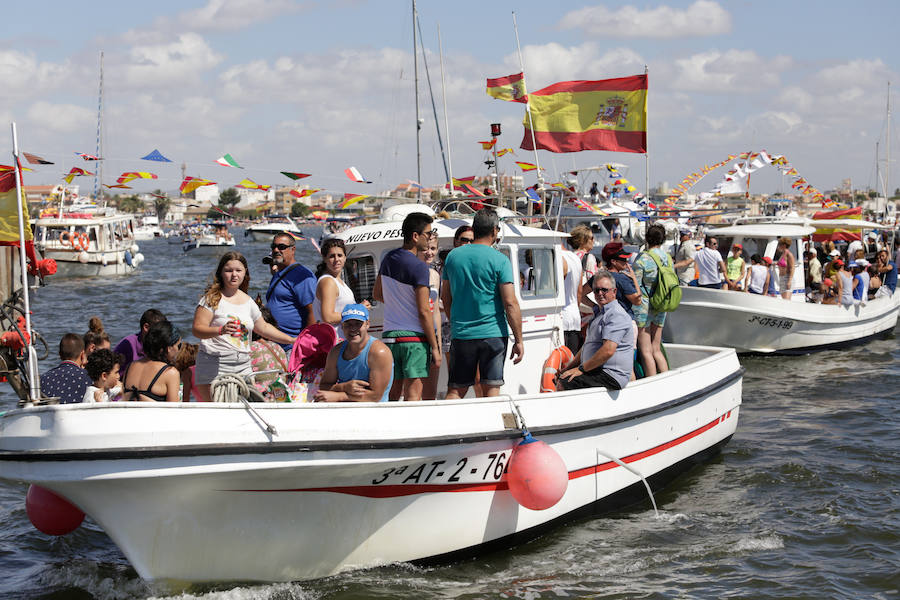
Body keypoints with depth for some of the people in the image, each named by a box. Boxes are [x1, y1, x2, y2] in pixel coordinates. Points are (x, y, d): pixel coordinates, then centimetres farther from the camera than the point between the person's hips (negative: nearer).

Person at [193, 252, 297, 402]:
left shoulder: (248, 301, 15)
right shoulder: (213, 298, -3)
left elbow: (264, 328, 29)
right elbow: (197, 330, -11)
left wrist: (293, 341, 30)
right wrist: (221, 330, -28)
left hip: (243, 367, 5)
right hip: (215, 366, -5)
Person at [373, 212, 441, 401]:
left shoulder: (388, 258, 8)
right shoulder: (420, 267, -15)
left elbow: (377, 294, 22)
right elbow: (424, 312, -16)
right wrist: (435, 347, -10)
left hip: (389, 335, 7)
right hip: (414, 338, -7)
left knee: (392, 394, 11)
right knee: (413, 395, -5)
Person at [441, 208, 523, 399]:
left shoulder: (453, 256, 7)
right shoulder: (499, 260, -7)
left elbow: (445, 297, 16)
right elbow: (510, 303, -11)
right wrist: (518, 340, -6)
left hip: (461, 334, 3)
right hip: (493, 333, -3)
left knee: (455, 390, 7)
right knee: (492, 388, 3)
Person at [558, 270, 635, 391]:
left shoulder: (616, 314, -13)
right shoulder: (602, 314, 24)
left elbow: (608, 351, -24)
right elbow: (587, 346, 30)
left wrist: (581, 369, -17)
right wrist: (569, 368, 18)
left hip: (610, 377, -11)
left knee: (563, 384, -24)